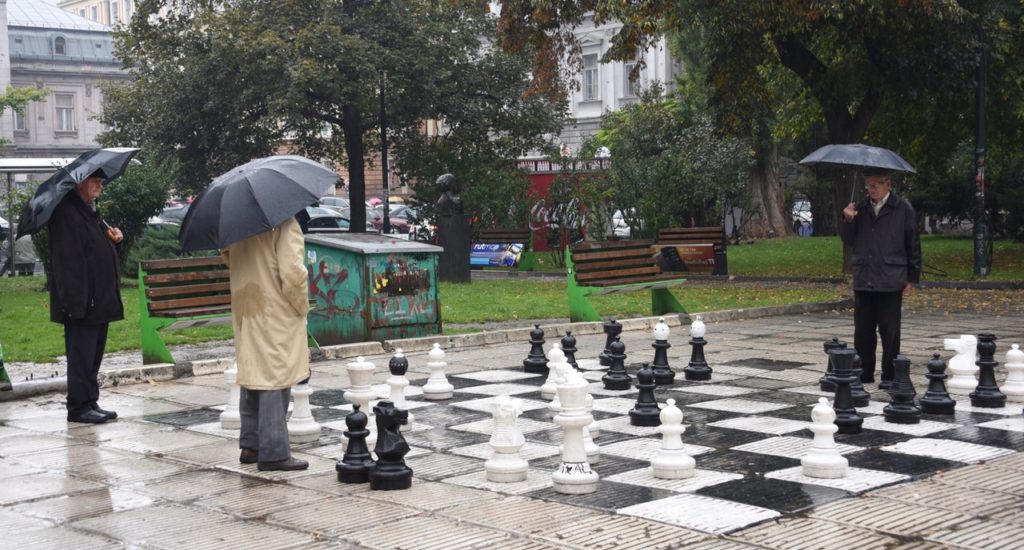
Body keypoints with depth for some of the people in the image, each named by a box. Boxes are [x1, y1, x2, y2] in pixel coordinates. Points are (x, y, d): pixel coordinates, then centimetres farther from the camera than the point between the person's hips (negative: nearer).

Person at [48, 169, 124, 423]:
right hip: (81, 301, -10)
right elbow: (67, 258, -20)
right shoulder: (66, 211, -13)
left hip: (99, 301, 10)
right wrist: (76, 301, -25)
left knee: (94, 354, 13)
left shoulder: (90, 211, 17)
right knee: (82, 354, -5)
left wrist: (114, 237, 10)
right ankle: (79, 406, 2)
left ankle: (91, 403, 20)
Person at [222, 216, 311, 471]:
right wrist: (302, 306, -9)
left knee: (252, 374, 17)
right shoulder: (285, 224, -18)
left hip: (245, 314, 8)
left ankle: (250, 446, 25)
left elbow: (227, 256, 19)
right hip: (277, 315, -8)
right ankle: (274, 452, -1)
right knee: (275, 379, -3)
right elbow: (292, 272, -23)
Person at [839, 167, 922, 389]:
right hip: (863, 279, 4)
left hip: (890, 281, -4)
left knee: (889, 331, 1)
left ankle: (890, 376, 9)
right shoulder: (861, 208, 10)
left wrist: (912, 277, 0)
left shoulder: (903, 209, -2)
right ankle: (864, 372, 18)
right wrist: (848, 221, -6)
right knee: (862, 329, 8)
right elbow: (849, 241, 13)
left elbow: (913, 244, 1)